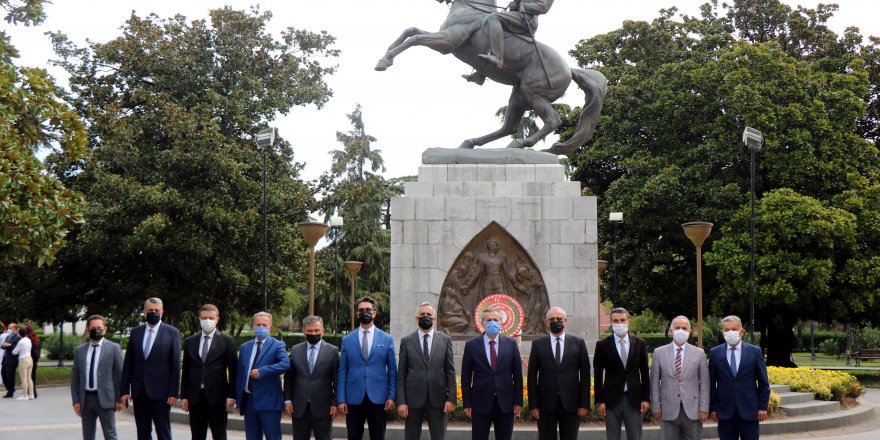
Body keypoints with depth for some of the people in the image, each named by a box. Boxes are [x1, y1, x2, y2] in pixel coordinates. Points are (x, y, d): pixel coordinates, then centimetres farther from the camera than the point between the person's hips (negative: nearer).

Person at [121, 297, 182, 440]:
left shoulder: (172, 333, -1)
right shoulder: (135, 332, 10)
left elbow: (176, 364, -3)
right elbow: (128, 363, 10)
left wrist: (174, 393, -8)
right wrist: (125, 390, 5)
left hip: (160, 392, -4)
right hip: (139, 392, 4)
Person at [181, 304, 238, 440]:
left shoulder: (226, 341, 1)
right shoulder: (190, 341, 11)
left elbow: (233, 371, -1)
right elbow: (185, 371, 12)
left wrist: (231, 395, -7)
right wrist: (183, 396, 6)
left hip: (217, 397, -3)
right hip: (195, 397, 3)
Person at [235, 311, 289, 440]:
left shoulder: (277, 345, -2)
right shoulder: (245, 347, 13)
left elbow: (285, 364, -21)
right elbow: (239, 375, 14)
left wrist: (261, 371, -21)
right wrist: (238, 401, 10)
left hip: (268, 401, -5)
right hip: (248, 401, 5)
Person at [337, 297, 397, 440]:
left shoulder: (387, 339, 5)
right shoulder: (347, 340, 6)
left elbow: (392, 370, 5)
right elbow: (342, 372, 4)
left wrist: (392, 396, -3)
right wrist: (341, 399, -2)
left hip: (378, 397, -1)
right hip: (354, 397, 1)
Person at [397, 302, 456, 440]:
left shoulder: (445, 340, 6)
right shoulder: (406, 341, 5)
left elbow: (450, 371, 4)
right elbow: (401, 374, 2)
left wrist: (451, 398, -3)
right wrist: (401, 401, -5)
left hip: (438, 399, 0)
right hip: (413, 399, 0)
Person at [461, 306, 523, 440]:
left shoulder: (511, 344, 4)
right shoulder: (471, 345, 1)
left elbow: (517, 374, 5)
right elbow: (466, 377, 2)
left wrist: (518, 401, 0)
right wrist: (467, 404, -3)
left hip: (505, 403, 1)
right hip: (480, 403, -1)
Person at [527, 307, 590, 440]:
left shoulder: (578, 343, 5)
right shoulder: (538, 344, 5)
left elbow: (585, 375, 4)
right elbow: (532, 376, 3)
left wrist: (585, 403, -2)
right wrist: (533, 404, -3)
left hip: (570, 403, 0)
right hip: (546, 404, 0)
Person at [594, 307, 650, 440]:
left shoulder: (640, 343, 5)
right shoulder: (602, 345, 0)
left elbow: (645, 373, 7)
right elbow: (597, 376, 1)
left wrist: (646, 399, 1)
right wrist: (599, 401, -5)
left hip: (634, 400, 1)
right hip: (611, 399, -1)